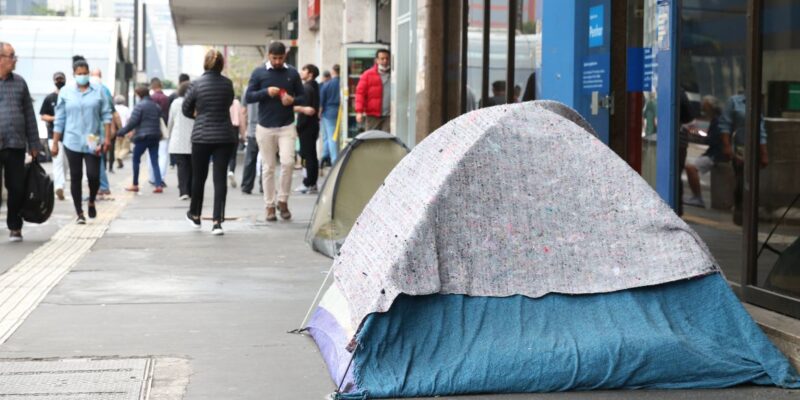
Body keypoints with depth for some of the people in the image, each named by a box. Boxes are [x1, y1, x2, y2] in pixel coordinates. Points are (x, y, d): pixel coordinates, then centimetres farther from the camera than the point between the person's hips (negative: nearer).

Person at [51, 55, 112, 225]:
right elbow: (59, 120, 6)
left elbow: (106, 115, 5)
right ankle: (79, 213, 11)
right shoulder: (65, 92, 5)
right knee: (75, 177, 3)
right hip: (72, 142, 1)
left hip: (93, 142, -1)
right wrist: (54, 144, 4)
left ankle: (91, 202, 23)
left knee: (93, 175, -6)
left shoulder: (98, 91, 4)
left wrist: (107, 137, -4)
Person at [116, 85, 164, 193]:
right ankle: (159, 185, -4)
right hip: (155, 136, 6)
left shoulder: (140, 105, -12)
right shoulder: (156, 106, 10)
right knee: (155, 161, 6)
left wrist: (120, 132, -6)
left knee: (136, 159, 9)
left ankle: (135, 185, 14)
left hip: (142, 137, -6)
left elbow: (132, 122, -16)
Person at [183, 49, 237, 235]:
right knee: (220, 178, 0)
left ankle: (195, 215, 32)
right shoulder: (228, 84, -1)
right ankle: (217, 221, -8)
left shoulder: (197, 84, -6)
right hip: (225, 137, 1)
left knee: (198, 177, 15)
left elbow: (186, 109, 4)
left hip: (201, 137, -1)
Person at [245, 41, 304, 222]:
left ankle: (283, 200, 2)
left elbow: (303, 97, 11)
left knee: (287, 162, -14)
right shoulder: (259, 73, 4)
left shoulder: (292, 73, 7)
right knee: (268, 167, 4)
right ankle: (270, 206, 12)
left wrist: (293, 100, -11)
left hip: (287, 127, 0)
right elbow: (248, 97, 1)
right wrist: (266, 92, -15)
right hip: (265, 127, 0)